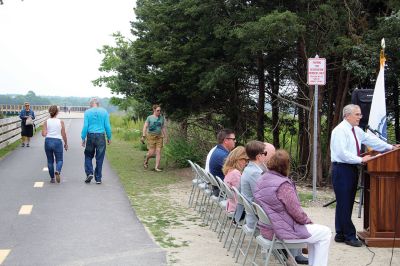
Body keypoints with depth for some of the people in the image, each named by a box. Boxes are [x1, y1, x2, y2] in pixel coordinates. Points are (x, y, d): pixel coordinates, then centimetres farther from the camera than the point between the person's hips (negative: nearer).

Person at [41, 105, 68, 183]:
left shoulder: (46, 122, -2)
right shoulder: (61, 122, -3)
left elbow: (43, 134, -8)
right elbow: (64, 134, 0)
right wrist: (66, 143, 12)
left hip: (48, 141, 2)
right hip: (57, 142, -1)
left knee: (50, 161, 14)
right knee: (59, 160, 10)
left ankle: (52, 178, 16)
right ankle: (57, 171, -21)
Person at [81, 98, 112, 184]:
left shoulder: (87, 112, 1)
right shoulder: (104, 111, 3)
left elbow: (85, 126, -4)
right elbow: (107, 126, 0)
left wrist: (83, 138, 0)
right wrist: (109, 138, 9)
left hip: (90, 136, 0)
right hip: (101, 136, 0)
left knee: (88, 156, 16)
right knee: (99, 158, 6)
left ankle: (89, 173, -2)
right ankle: (98, 178, 9)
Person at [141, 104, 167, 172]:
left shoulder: (162, 118, 8)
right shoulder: (149, 118, -2)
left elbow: (163, 128, 13)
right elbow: (145, 127, -3)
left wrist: (165, 137, 10)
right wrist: (143, 136, -10)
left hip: (159, 136, 4)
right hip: (151, 136, -4)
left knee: (158, 151, -5)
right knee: (151, 152, -6)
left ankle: (157, 167, -2)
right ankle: (146, 161, 24)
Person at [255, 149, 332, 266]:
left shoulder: (261, 180, 5)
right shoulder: (283, 184, -22)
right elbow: (296, 212, -20)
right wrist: (308, 221, 1)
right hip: (281, 232, -9)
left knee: (312, 229, 25)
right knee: (325, 232, 4)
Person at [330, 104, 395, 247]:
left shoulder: (357, 131, 14)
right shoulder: (340, 130, -14)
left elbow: (371, 140, 16)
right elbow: (342, 153, -21)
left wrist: (390, 147, 13)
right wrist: (361, 159, -20)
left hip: (352, 169, 9)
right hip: (342, 169, -9)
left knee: (347, 203, 12)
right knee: (344, 204, -4)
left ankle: (340, 234, 20)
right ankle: (349, 236, 2)